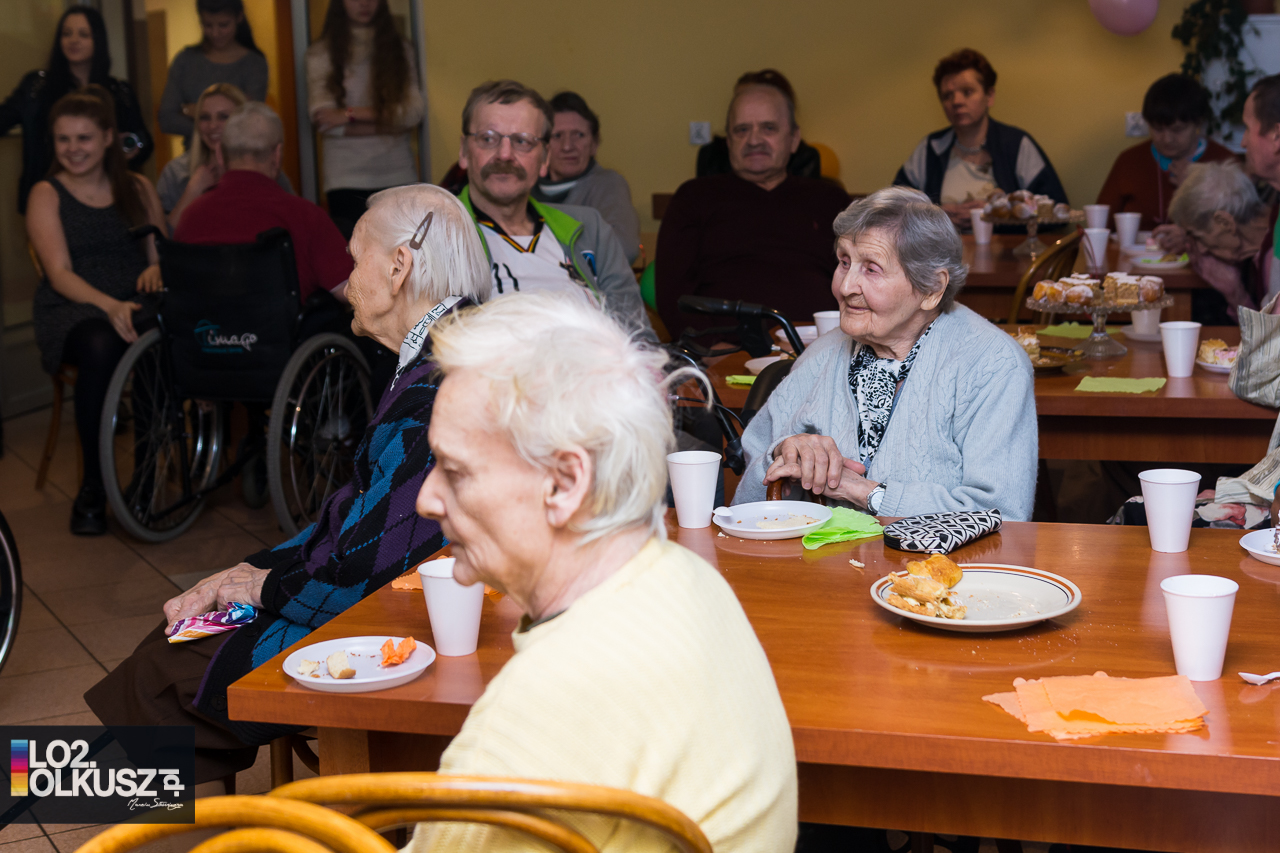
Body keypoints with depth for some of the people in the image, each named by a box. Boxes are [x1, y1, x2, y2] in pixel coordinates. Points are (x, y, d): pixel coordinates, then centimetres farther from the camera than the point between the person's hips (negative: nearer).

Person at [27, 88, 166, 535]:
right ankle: (92, 486, -25)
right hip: (73, 311, -2)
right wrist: (109, 305, -23)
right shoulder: (47, 195, 8)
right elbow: (60, 274, -4)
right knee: (100, 347, -39)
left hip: (135, 304, 2)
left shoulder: (137, 188, 18)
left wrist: (157, 269, -10)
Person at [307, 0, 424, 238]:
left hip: (398, 176, 2)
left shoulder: (400, 50, 11)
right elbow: (323, 121, -6)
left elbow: (414, 112, -1)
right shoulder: (320, 54, 4)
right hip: (347, 181, -2)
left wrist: (351, 114, -9)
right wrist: (389, 123, -6)